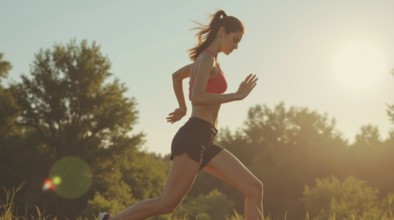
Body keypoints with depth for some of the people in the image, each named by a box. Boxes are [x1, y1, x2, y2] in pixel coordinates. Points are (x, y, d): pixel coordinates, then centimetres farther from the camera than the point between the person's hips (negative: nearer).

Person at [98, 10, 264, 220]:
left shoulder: (207, 60, 22)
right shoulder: (207, 59, -6)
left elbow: (176, 75, 39)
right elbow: (197, 97, -21)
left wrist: (182, 108, 45)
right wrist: (236, 95, -15)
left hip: (205, 143, 10)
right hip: (193, 137, -10)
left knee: (254, 188, 1)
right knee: (167, 203, -9)